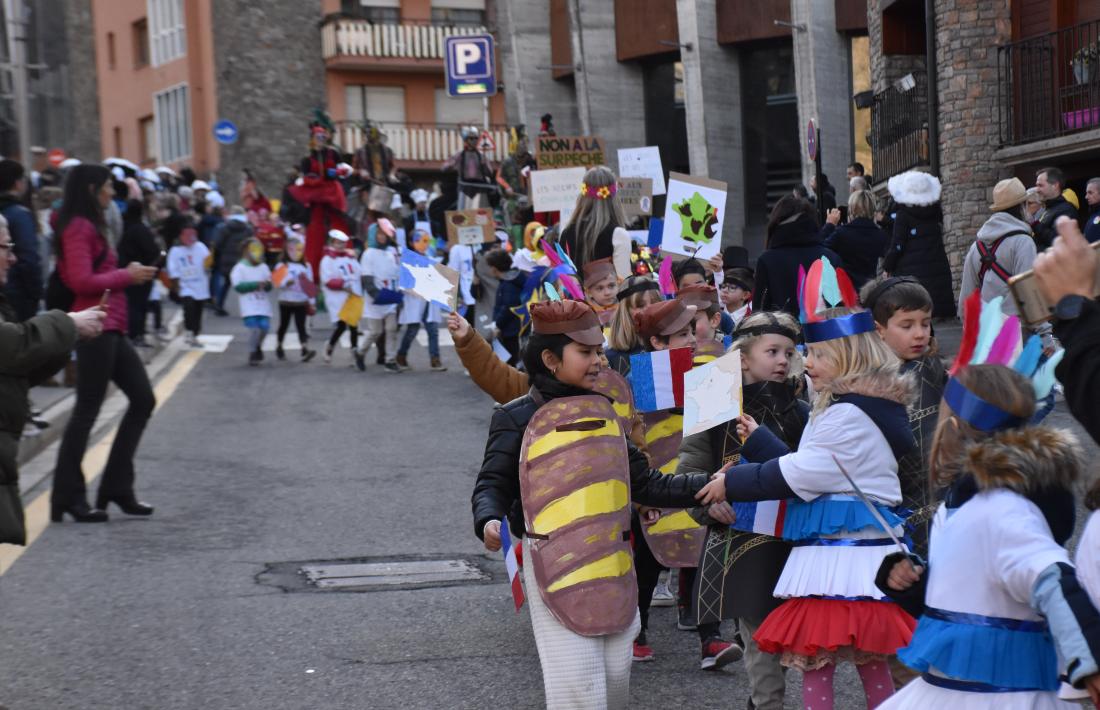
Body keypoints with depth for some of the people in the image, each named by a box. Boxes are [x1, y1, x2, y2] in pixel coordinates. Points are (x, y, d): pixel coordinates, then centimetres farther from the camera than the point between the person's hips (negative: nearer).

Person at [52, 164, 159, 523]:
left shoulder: (90, 226, 20)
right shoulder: (79, 228, -11)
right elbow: (82, 281, -19)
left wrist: (129, 274, 8)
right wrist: (126, 275, -11)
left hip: (111, 328, 10)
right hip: (95, 327, -10)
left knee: (143, 400, 9)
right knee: (87, 410, -6)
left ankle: (117, 488, 13)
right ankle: (68, 498, 0)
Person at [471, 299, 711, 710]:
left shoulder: (604, 413, 13)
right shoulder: (517, 418, -3)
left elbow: (643, 484, 15)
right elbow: (492, 485, -3)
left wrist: (708, 485, 6)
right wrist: (489, 521, -25)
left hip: (612, 563, 5)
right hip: (554, 563, -5)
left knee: (616, 676, 7)